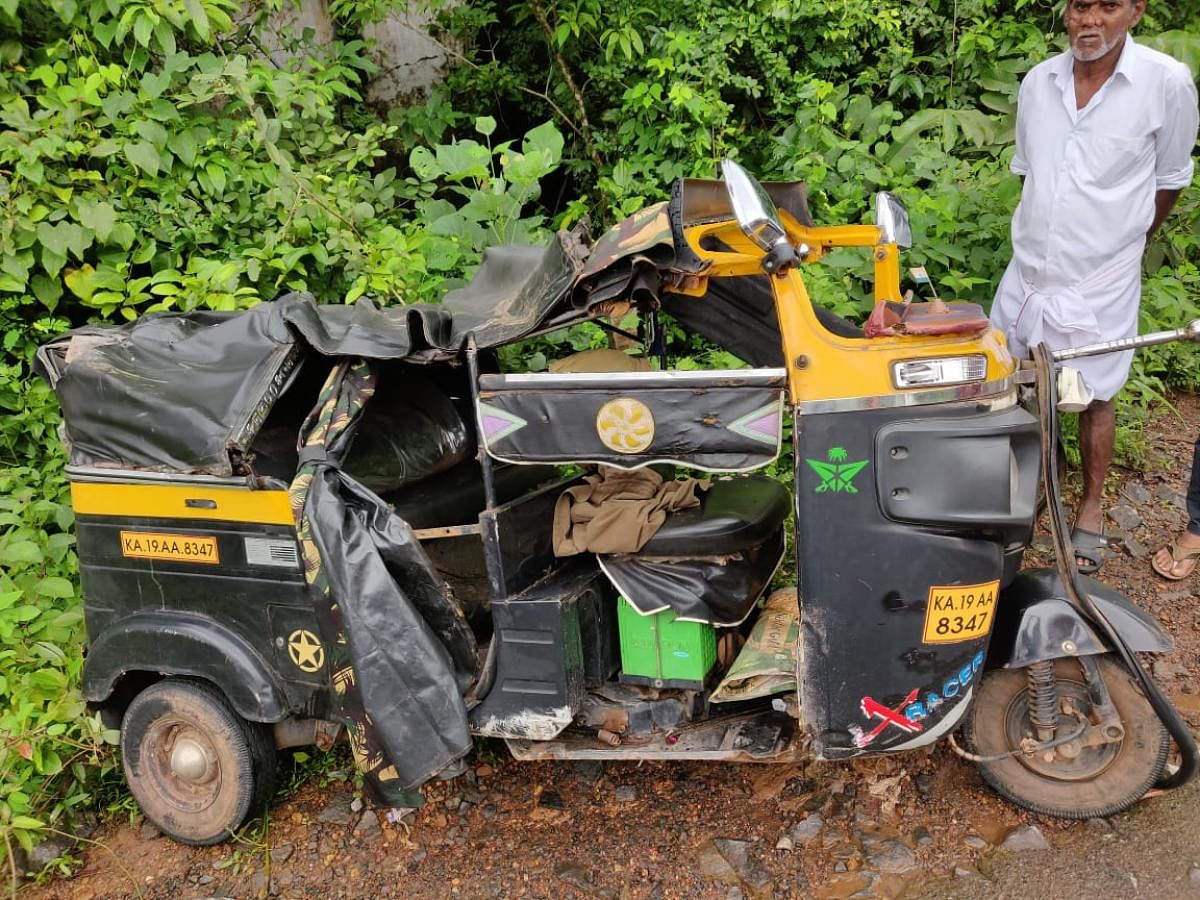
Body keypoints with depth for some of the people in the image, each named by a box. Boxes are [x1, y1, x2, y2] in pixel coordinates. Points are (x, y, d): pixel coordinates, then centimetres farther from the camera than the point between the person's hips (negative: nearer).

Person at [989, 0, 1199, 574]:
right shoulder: (1037, 82, -2)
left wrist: (1124, 241, 9)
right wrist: (1045, 233, 13)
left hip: (1101, 279, -4)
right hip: (1028, 267, 4)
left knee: (1094, 398, 9)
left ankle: (1091, 507, 28)